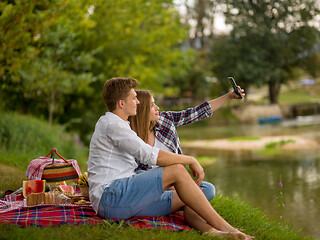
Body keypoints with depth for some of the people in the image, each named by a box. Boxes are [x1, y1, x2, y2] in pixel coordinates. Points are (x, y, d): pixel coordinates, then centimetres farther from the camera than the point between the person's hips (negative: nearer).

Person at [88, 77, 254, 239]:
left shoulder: (115, 124, 26)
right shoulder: (111, 123, -9)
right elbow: (150, 156, -19)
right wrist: (191, 160, -8)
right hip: (109, 197, -10)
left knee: (186, 200, -3)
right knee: (177, 170, -19)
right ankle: (223, 226, -18)